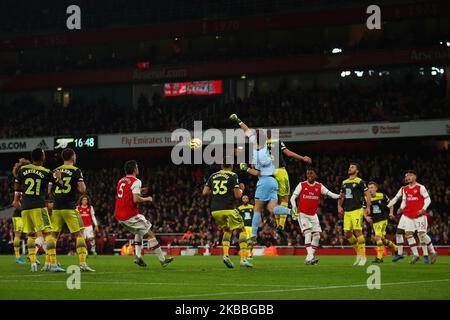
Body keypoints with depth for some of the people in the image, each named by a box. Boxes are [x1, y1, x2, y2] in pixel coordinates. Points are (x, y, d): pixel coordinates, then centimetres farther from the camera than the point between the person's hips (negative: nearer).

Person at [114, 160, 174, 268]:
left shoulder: (121, 181, 14)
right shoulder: (135, 181, -10)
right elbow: (136, 200, -20)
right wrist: (147, 199, -2)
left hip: (119, 216, 8)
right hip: (130, 216, -8)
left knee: (139, 232, 28)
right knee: (150, 234, 1)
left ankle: (138, 255, 13)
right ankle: (162, 260, 1)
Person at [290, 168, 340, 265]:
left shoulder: (319, 186, 4)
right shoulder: (301, 185, -3)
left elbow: (330, 194, 3)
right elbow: (293, 197, -4)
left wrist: (339, 196, -15)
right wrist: (294, 208, -20)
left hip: (313, 215, 4)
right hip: (302, 214, -4)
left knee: (317, 236, 0)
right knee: (308, 233, -20)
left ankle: (309, 258, 11)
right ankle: (310, 257, -26)